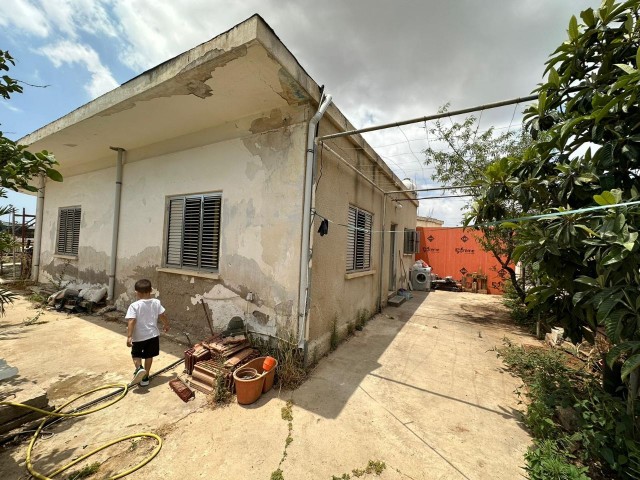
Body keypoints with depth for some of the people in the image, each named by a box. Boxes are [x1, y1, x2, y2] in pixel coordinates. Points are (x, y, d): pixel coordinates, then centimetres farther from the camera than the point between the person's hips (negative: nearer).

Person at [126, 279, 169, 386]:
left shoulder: (134, 305, -15)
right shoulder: (156, 302, -5)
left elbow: (131, 322, -22)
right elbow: (162, 316, 3)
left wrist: (129, 336, -20)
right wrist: (166, 325, 19)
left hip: (139, 337, -3)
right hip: (153, 335, 3)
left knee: (136, 355, 20)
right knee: (149, 356, 18)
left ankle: (139, 368, -6)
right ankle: (145, 377, 25)